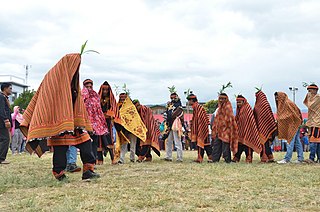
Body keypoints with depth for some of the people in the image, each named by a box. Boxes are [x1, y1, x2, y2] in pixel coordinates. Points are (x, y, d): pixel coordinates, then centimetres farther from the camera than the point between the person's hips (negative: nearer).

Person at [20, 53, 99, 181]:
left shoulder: (72, 81, 17)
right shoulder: (52, 77, -5)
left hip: (73, 120, 7)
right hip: (58, 120, -7)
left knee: (85, 141, -1)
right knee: (61, 147, -5)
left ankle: (88, 170, -1)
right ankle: (59, 174, 6)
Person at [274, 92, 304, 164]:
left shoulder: (288, 103, -14)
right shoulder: (282, 104, 14)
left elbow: (295, 113, -16)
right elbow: (281, 117, 17)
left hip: (293, 124, -9)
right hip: (289, 125, 9)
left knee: (290, 141, -9)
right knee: (297, 142, 9)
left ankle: (287, 159, -10)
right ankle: (300, 158, 12)